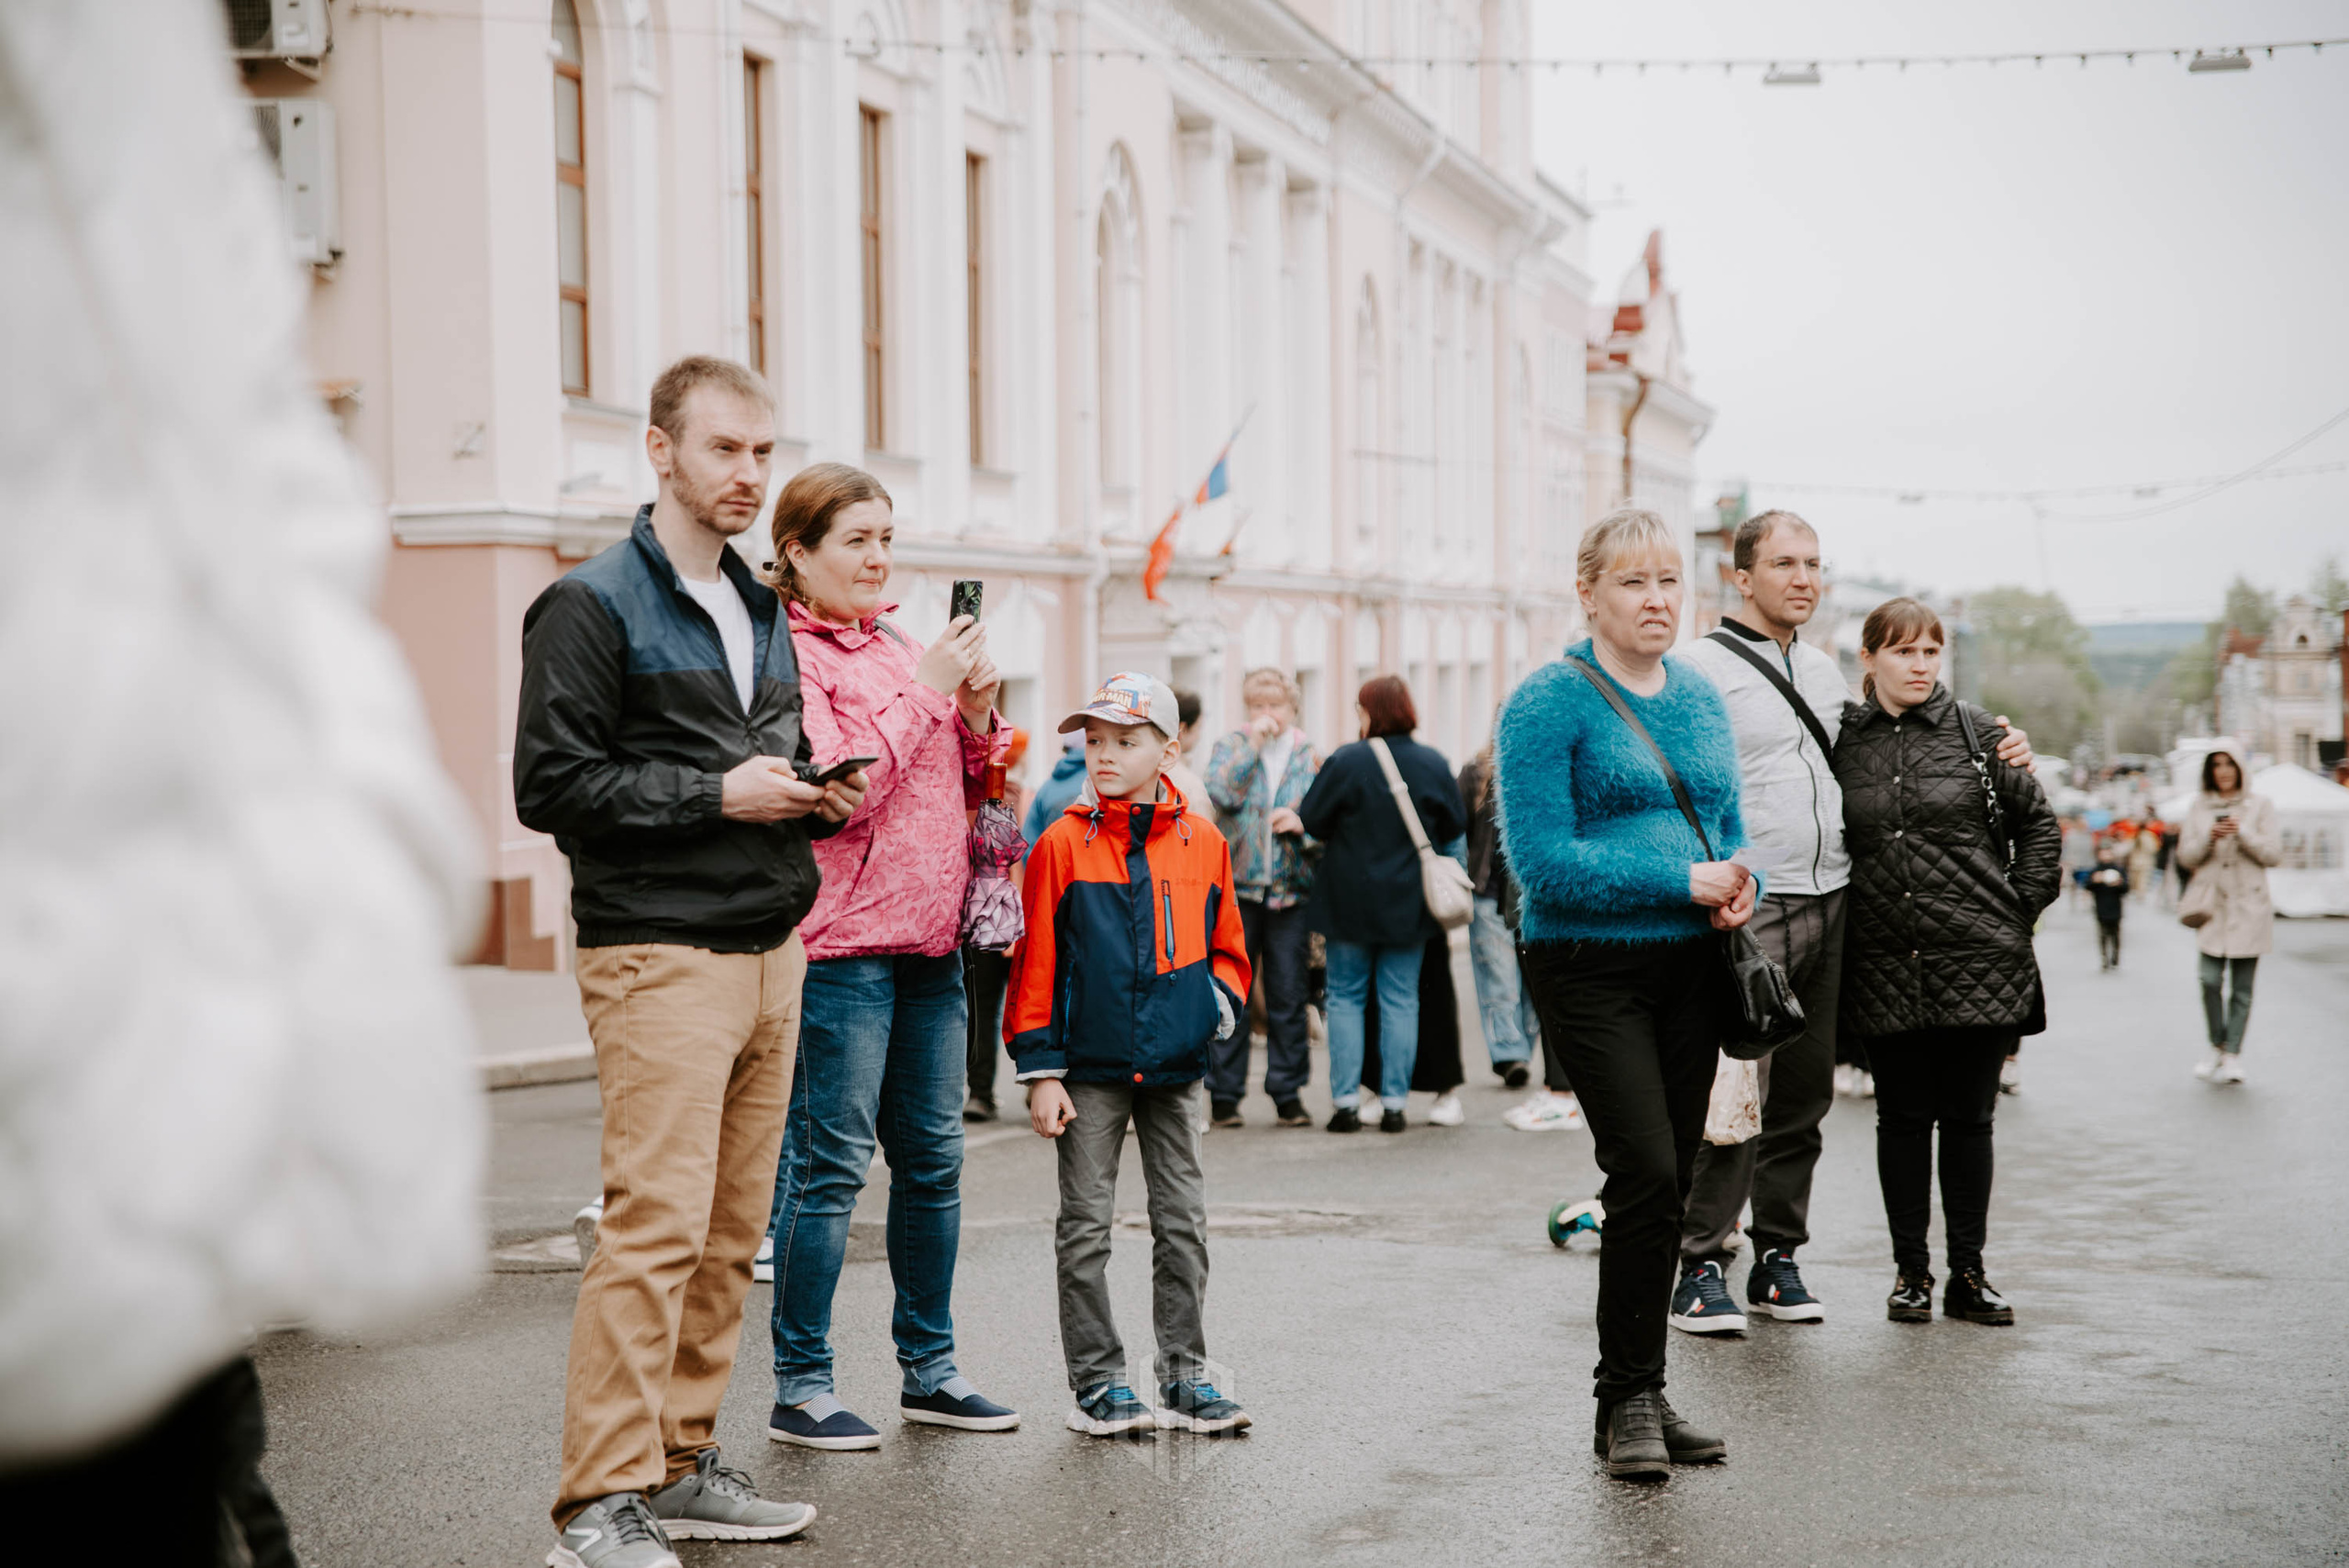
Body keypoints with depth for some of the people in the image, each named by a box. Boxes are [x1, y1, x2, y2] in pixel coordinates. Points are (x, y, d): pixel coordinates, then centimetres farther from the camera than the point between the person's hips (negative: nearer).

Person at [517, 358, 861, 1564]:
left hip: (770, 951, 8)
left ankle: (682, 1465, 17)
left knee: (730, 1229, 8)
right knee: (656, 1223, -12)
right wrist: (717, 795, -15)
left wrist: (817, 798, 8)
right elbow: (550, 784, -11)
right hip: (659, 955, -8)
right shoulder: (592, 605, -5)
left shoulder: (764, 612, 20)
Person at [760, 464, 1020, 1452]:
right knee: (828, 1164, -5)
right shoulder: (790, 653, -7)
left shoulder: (896, 646, 17)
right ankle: (800, 1385, 3)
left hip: (930, 937, 8)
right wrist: (927, 690, -15)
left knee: (932, 1157, 11)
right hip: (841, 938, -8)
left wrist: (978, 711, 3)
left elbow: (969, 789, 22)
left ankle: (928, 1368, 21)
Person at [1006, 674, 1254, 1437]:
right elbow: (1035, 962, -2)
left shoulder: (1202, 843, 5)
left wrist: (1223, 999, -6)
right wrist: (1040, 1069, -5)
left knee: (1183, 1224, 7)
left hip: (1175, 1067, 3)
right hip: (1090, 1069, -2)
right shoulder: (1062, 844, -3)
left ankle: (1184, 1376, 16)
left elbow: (1226, 944, 15)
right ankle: (1097, 1381, 11)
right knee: (1086, 1228, 2)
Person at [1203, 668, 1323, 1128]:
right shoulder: (1230, 748, 7)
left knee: (1288, 995, 4)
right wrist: (1253, 744, -12)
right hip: (1235, 887, -1)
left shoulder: (1311, 759, 9)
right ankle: (1224, 1094, 7)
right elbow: (1222, 793, -13)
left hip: (1291, 891, 1)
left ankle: (1288, 1093, 12)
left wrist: (1302, 825, -11)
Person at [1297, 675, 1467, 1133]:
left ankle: (1346, 1101, 3)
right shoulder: (1434, 764, -3)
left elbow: (1310, 821, -7)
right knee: (1400, 1000, 8)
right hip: (1409, 904, 2)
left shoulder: (1346, 761, -13)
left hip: (1350, 901, -2)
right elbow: (1455, 827, 7)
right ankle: (1394, 1103, 6)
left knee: (1345, 997, 8)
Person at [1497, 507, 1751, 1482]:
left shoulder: (1701, 697, 12)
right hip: (1591, 971, -6)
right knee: (1645, 1172, -14)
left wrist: (1736, 883, -4)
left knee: (1669, 1181, 9)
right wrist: (1685, 882, -17)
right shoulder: (1549, 703, -9)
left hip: (1689, 966, 7)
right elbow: (1544, 862, -16)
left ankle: (1640, 1397, 20)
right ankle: (1626, 1400, 0)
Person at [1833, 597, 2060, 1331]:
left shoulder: (1976, 732, 2)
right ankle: (1910, 1272, 15)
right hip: (1885, 967, 0)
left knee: (1968, 1119, 5)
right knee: (1903, 1119, 6)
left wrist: (2021, 907, 3)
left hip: (1978, 962, 0)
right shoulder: (1840, 739, 3)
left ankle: (1968, 1275, 13)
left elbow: (2039, 822, 9)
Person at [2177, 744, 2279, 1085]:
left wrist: (2243, 833, -15)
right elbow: (2185, 856, 8)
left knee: (2242, 987, -2)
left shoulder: (2260, 805, 7)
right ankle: (2216, 1048, 8)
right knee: (2211, 980, -10)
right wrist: (2209, 838, -11)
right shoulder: (2200, 807, 11)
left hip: (2249, 906, -1)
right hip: (2212, 904, 1)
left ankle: (2233, 1054, 3)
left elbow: (2273, 853, 0)